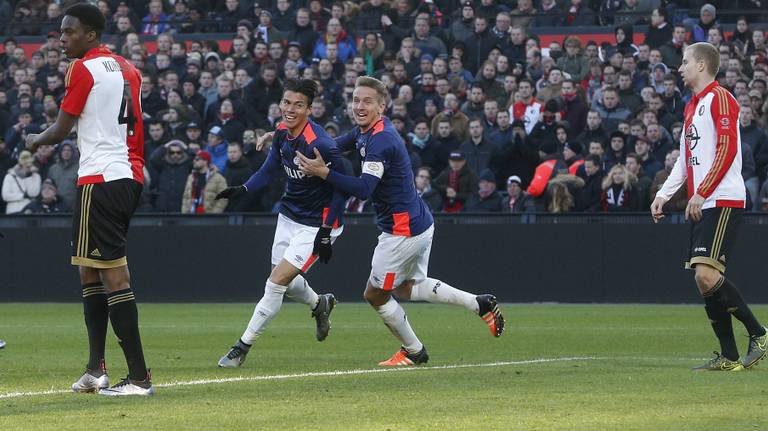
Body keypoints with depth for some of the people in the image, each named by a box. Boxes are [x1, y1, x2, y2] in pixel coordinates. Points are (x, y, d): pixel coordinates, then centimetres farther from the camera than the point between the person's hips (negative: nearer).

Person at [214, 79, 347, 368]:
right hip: (289, 215, 8)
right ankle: (320, 304, 49)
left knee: (277, 282, -11)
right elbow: (269, 170, 10)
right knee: (283, 281, 17)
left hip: (315, 225, -8)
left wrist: (326, 232, -19)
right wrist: (242, 190, -8)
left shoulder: (320, 144, -27)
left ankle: (243, 346, 0)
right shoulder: (282, 133, -5)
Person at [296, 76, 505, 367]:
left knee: (375, 295, 6)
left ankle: (413, 351, 21)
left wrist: (325, 173, -37)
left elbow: (364, 188, -34)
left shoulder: (381, 140, -23)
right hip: (420, 223, 10)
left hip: (404, 231, -10)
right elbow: (332, 146, 24)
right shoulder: (366, 131, 8)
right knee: (406, 287, 25)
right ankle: (480, 304, 19)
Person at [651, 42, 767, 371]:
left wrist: (701, 193, -19)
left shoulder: (720, 98, -7)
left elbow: (727, 149, -17)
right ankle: (728, 357, 6)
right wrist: (663, 194, 19)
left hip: (723, 201, -10)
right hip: (700, 205, 10)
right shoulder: (692, 106, 22)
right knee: (703, 280, 4)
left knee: (707, 275, -21)